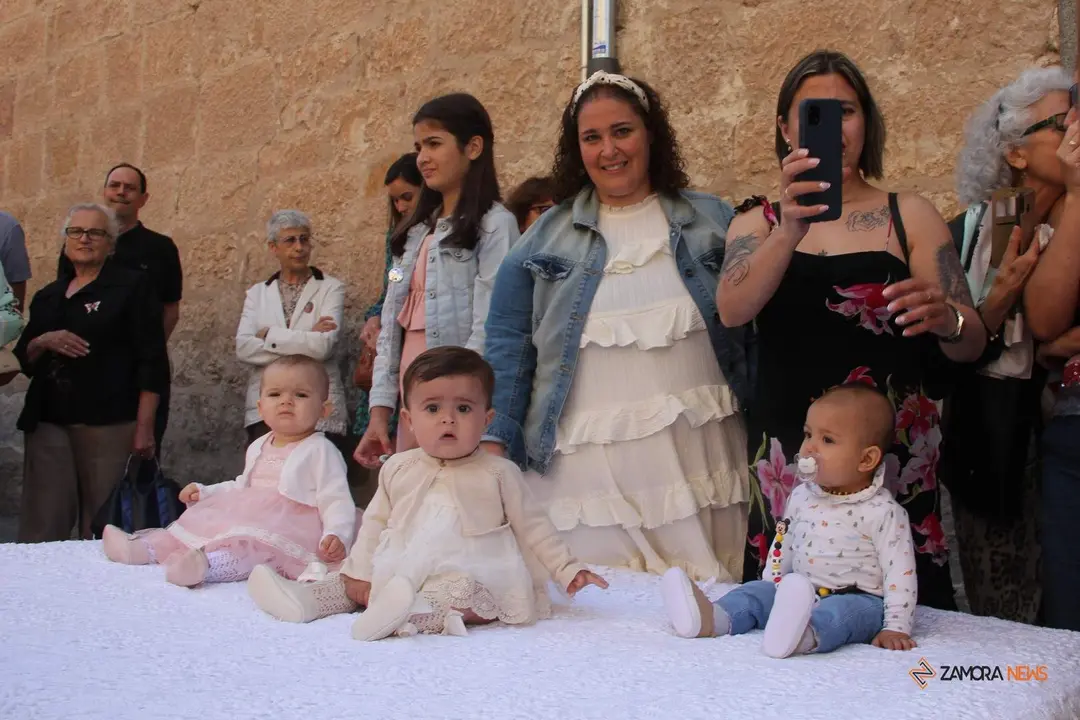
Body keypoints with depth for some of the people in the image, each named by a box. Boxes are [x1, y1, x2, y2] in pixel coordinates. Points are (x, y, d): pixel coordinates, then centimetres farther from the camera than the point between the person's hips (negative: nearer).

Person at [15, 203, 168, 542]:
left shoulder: (132, 287, 3)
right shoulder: (48, 296, 19)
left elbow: (152, 362, -3)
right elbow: (24, 359, 21)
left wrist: (144, 428, -10)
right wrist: (43, 342, -3)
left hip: (109, 424, -4)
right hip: (48, 422, 5)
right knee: (42, 527, -2)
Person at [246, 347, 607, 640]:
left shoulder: (497, 474, 2)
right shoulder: (399, 469, 11)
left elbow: (533, 529, 7)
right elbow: (374, 524, 18)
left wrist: (568, 570, 1)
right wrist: (359, 573, 10)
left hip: (467, 574, -5)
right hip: (399, 573, 6)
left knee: (466, 592, -36)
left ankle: (413, 617, -53)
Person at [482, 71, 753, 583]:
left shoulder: (712, 222, 8)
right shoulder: (545, 240, 8)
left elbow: (755, 331, 9)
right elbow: (507, 345, 8)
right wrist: (494, 442, -1)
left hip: (697, 458, 1)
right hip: (585, 461, 0)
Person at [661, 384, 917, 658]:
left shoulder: (883, 512, -13)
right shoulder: (802, 496, 6)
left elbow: (900, 572, -15)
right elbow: (783, 545, 18)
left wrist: (896, 628, -20)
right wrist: (770, 590, 16)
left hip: (857, 601, -7)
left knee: (839, 613, -36)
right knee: (757, 592, -11)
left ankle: (804, 635, -67)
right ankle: (711, 619, -37)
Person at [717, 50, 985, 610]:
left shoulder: (909, 216, 8)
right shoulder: (758, 222, 10)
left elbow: (972, 345, 2)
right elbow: (732, 311, -11)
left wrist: (945, 319, -21)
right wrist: (790, 230, -28)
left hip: (896, 459, 0)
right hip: (786, 460, 1)